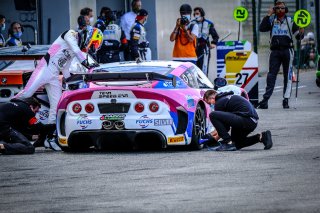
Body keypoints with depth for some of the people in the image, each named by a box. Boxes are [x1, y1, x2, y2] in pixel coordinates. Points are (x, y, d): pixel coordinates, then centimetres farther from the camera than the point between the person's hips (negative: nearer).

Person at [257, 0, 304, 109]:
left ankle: (286, 100, 3)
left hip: (287, 50, -1)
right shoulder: (272, 21, 10)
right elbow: (262, 28, -6)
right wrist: (268, 15, -7)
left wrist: (301, 32, -18)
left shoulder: (290, 21, 6)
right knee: (271, 75, -6)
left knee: (288, 76, 0)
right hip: (275, 50, 1)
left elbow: (298, 36, 6)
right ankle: (265, 99, -13)